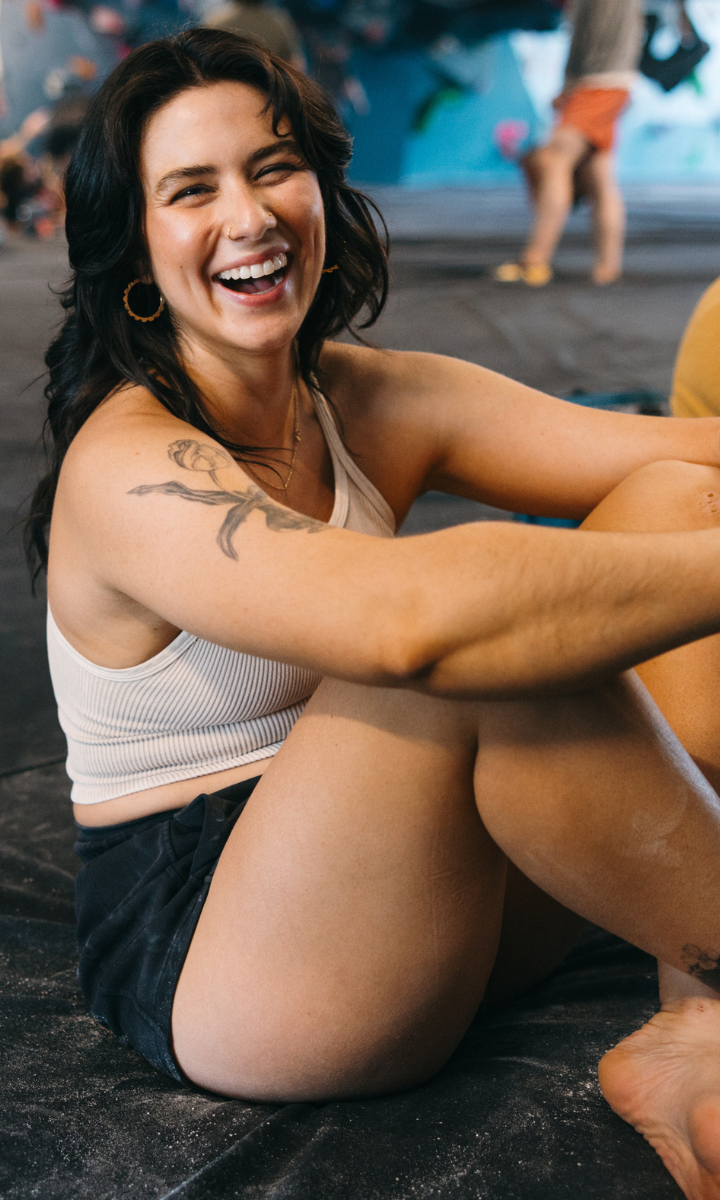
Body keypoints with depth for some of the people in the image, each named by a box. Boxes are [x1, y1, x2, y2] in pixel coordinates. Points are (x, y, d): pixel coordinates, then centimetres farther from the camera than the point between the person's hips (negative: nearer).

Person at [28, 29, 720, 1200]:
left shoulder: (375, 403, 3)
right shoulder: (128, 466, -19)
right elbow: (401, 617, -38)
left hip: (446, 892, 7)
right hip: (208, 960, -7)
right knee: (486, 641, -34)